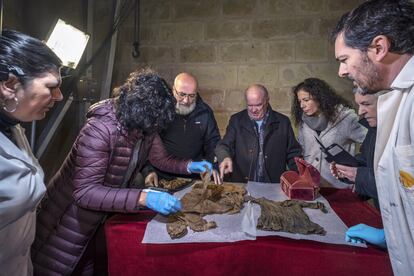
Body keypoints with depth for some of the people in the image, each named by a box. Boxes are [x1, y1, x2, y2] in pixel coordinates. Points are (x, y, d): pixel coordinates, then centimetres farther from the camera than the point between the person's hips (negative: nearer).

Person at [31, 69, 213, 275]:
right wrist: (143, 198, -44)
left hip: (106, 213, 7)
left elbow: (162, 159, 3)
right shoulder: (100, 130, -34)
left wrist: (190, 166, -15)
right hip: (72, 213, -6)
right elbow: (86, 192, -36)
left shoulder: (145, 127, -12)